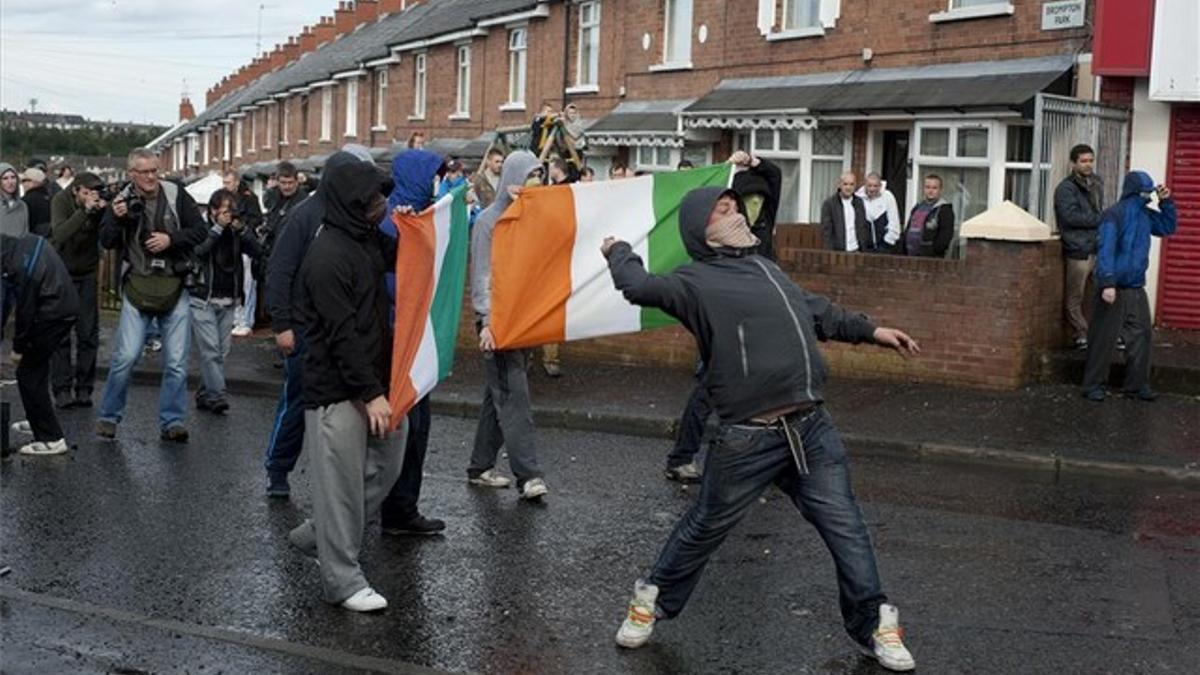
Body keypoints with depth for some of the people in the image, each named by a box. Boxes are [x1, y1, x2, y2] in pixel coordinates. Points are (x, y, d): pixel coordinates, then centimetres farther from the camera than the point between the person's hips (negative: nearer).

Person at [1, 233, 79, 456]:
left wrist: (18, 348, -5)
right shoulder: (30, 241, 1)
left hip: (53, 316, -10)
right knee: (37, 364, 25)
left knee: (27, 374, -3)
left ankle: (51, 439, -2)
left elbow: (25, 310, -18)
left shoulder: (20, 268, -27)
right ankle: (38, 420, 42)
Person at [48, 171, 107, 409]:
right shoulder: (60, 200, -16)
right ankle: (62, 390, 1)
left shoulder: (100, 204, -10)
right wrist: (84, 211, -39)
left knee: (89, 335, 1)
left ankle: (84, 389, 7)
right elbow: (59, 234, -31)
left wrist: (103, 213, -30)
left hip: (87, 274, 2)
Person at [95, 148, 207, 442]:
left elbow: (200, 230, 0)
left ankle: (172, 422, 12)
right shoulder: (122, 200, 0)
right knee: (125, 356, -4)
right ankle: (108, 416, 13)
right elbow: (106, 242, -2)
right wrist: (117, 219, -19)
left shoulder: (176, 195, -2)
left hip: (174, 286, 0)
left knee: (177, 361, 2)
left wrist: (171, 239, -14)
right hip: (138, 287, 0)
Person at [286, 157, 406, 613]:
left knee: (385, 465, 15)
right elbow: (341, 334, -21)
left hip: (370, 380, 10)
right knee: (341, 484, -1)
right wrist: (371, 393, -21)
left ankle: (316, 537, 30)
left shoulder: (366, 241, 13)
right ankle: (342, 580, 10)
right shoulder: (328, 256, -17)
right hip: (336, 391, -10)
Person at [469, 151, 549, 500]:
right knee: (513, 394, -10)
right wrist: (488, 321, -19)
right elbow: (482, 277, -11)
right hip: (497, 319, -7)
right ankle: (528, 475, -11)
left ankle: (481, 466, 20)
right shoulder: (489, 220, -7)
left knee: (500, 393, 11)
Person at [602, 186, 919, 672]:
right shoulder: (696, 282, -4)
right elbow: (639, 286, -11)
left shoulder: (765, 268, 19)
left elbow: (814, 310, 30)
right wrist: (620, 251, 10)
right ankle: (652, 600, 33)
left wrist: (870, 331, 32)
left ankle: (872, 624, 22)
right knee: (705, 528, 11)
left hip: (812, 428, 6)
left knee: (845, 526, 7)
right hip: (749, 439, -5)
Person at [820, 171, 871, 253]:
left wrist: (863, 249, 5)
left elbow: (864, 228, 13)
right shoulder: (829, 204, -1)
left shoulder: (859, 203, 10)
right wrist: (830, 252, -11)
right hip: (837, 252, -3)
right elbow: (826, 231, -4)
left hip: (856, 251, 3)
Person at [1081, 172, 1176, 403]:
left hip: (1136, 288, 7)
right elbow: (1105, 251, -20)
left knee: (1142, 336, 9)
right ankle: (1093, 385, 10)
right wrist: (1107, 284, -26)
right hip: (1114, 289, -7)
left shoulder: (1145, 215, 9)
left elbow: (1168, 227, 25)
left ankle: (1137, 385, 19)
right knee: (1103, 338, 0)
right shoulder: (1114, 215, -13)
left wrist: (1166, 202, 10)